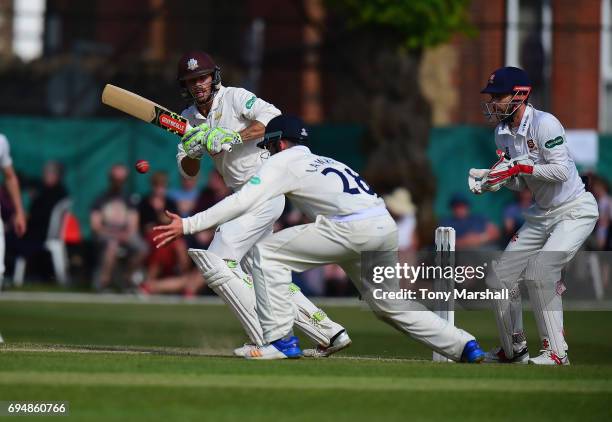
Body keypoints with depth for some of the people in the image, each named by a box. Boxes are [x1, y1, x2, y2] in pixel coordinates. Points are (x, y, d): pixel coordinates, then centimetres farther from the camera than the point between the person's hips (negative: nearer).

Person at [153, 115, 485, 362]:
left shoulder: (283, 162, 10)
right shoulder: (324, 162, 33)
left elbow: (242, 202, -1)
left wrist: (187, 225, -1)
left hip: (351, 228, -8)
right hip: (386, 226, 8)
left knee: (266, 252, 1)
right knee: (389, 305, 24)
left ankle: (281, 340, -3)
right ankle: (464, 346, 19)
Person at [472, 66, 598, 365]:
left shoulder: (544, 124, -20)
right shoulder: (503, 133, 5)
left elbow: (562, 171, -26)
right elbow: (521, 183, 8)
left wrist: (521, 167, -27)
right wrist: (493, 177, -10)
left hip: (575, 211, -9)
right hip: (541, 214, 9)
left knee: (540, 272, -24)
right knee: (500, 276, 5)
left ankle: (556, 352, -16)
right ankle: (514, 350, 20)